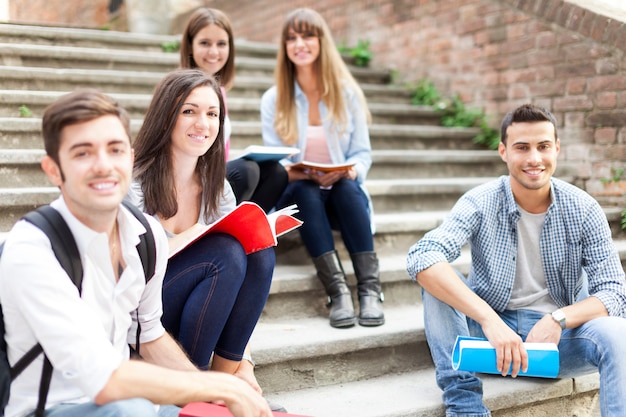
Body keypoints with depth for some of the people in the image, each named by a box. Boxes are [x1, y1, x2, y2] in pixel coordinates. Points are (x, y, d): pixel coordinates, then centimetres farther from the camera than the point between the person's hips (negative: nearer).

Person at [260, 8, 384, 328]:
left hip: (344, 194, 1)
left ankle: (370, 289, -37)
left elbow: (362, 153, 1)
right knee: (305, 190, -34)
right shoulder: (273, 100, 1)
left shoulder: (348, 93, 2)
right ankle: (337, 291, -41)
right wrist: (302, 174, -25)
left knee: (346, 186, -33)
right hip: (297, 197, 0)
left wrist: (350, 171, -22)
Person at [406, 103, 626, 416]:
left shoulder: (584, 210, -6)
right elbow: (421, 258, -29)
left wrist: (558, 319, -28)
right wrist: (489, 319, -40)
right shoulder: (480, 203, -12)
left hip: (557, 333, 0)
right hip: (491, 330, 0)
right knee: (435, 277, -24)